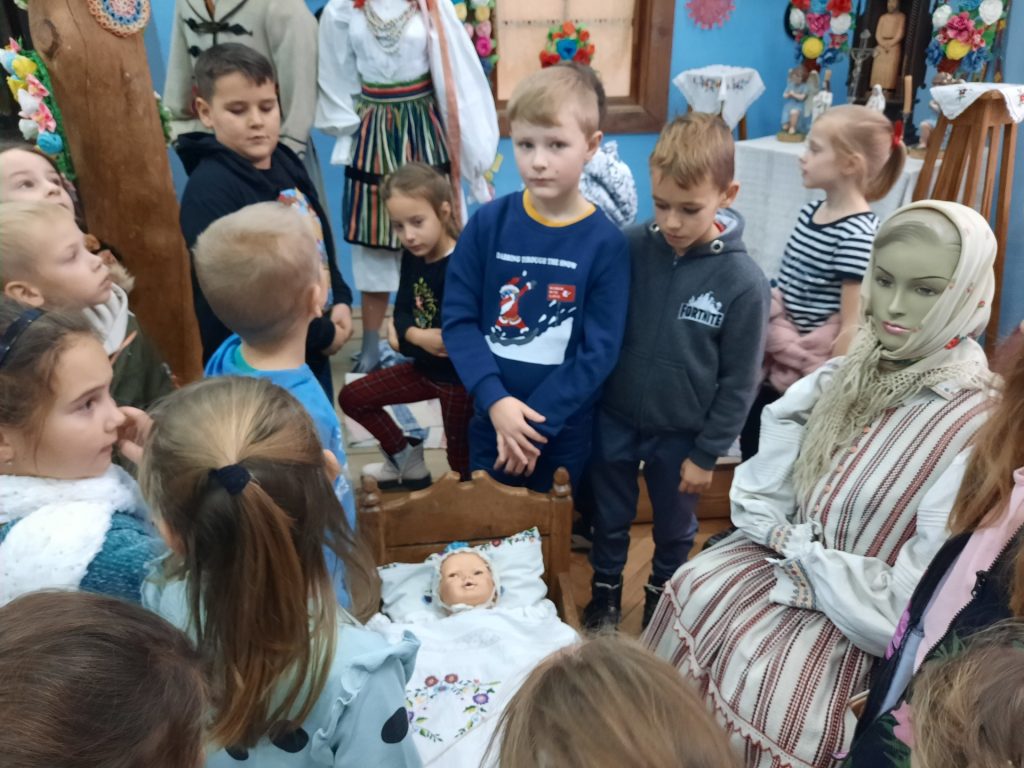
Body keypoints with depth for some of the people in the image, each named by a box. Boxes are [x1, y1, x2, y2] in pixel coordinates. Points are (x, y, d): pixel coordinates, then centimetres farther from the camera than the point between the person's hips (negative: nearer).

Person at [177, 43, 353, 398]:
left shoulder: (286, 162, 5)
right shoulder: (208, 190, -21)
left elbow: (321, 240, 15)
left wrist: (341, 300, -1)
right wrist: (322, 334, -19)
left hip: (312, 350, 8)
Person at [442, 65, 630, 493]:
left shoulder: (606, 243, -11)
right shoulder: (487, 224, -7)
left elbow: (600, 351, -11)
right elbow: (458, 320, -7)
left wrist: (537, 420, -15)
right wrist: (495, 400, -19)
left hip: (565, 429, -1)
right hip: (491, 418, 2)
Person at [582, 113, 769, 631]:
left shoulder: (743, 281, -19)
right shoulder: (630, 248, -14)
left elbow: (739, 382, -11)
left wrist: (707, 453, -8)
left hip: (681, 433, -1)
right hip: (614, 418, 2)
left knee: (674, 526, 23)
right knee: (609, 517, 21)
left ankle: (662, 592, 49)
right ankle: (605, 587, 47)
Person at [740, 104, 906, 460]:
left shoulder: (857, 236, -21)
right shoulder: (809, 214, 2)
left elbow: (852, 329, -21)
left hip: (811, 380, -8)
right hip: (776, 369, 8)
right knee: (751, 443, 20)